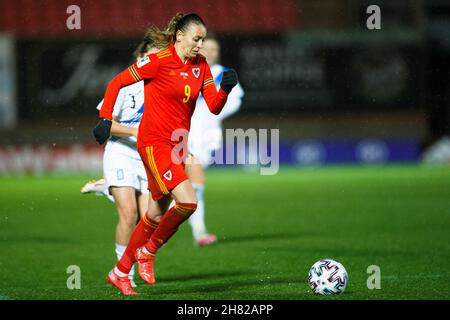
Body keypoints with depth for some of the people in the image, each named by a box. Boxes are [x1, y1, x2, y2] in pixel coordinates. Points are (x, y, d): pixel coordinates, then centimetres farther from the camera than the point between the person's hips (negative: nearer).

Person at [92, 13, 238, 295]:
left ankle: (120, 272, 27)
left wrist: (225, 88, -15)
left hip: (177, 145, 8)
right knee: (188, 202, -21)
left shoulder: (201, 66, 6)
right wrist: (105, 119, -10)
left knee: (158, 213, 13)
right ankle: (148, 251, 2)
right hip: (154, 142, -8)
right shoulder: (158, 61, -13)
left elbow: (214, 107, 3)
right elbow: (117, 83, -5)